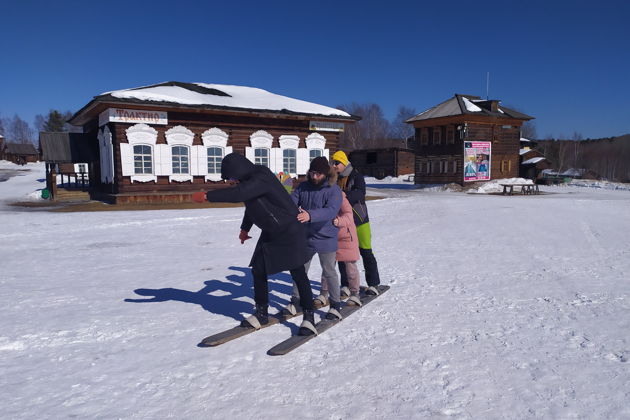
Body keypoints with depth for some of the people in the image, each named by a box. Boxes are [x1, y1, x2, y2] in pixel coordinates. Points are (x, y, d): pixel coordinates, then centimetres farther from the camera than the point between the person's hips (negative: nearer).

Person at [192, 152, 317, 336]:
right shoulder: (250, 180, 6)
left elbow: (238, 194, -37)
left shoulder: (261, 179, -24)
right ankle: (262, 313, 20)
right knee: (258, 271, 7)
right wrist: (245, 228, 34)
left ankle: (309, 316, 6)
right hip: (269, 233, 9)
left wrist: (207, 196, -30)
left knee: (298, 273, -5)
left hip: (289, 232, -9)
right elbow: (251, 205, 22)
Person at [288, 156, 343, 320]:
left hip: (326, 238, -5)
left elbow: (331, 211, -30)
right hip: (305, 237, 5)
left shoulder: (333, 190, -14)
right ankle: (295, 302, 27)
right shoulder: (303, 187, 1)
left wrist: (310, 215, -46)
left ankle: (335, 305, 20)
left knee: (329, 272, 6)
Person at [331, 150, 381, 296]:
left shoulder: (356, 176, -6)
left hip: (359, 219, -4)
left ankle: (373, 283, 15)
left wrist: (344, 195, -39)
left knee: (366, 252, 2)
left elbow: (360, 192, -24)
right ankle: (346, 285, 15)